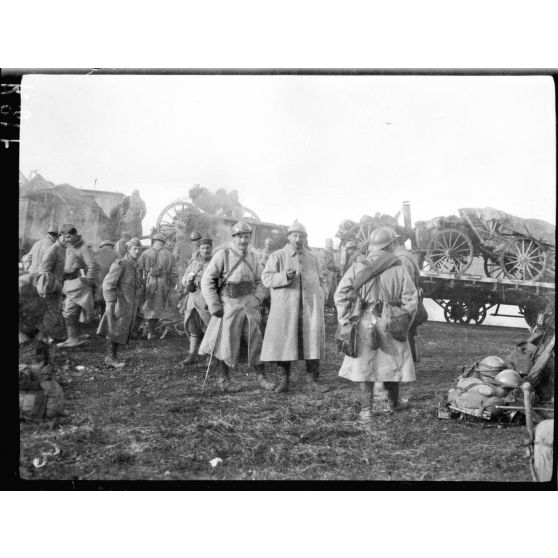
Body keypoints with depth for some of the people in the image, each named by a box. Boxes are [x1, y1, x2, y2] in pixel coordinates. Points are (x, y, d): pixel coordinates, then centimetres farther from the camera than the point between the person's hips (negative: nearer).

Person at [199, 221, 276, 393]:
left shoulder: (253, 256, 5)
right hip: (228, 305, -4)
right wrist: (214, 306, -14)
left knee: (255, 341, 6)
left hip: (249, 305, 4)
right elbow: (207, 280, -11)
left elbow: (259, 281, 15)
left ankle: (261, 377, 16)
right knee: (227, 342, 6)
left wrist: (257, 300, 1)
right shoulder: (222, 255, -10)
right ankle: (223, 379, 21)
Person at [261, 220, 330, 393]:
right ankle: (284, 381, 11)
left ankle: (313, 381, 8)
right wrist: (285, 276, -19)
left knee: (313, 342, -1)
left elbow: (321, 281, 24)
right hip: (285, 308, -2)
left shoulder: (313, 259, 16)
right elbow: (266, 278, -3)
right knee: (283, 343, -1)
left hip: (310, 308, 3)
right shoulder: (277, 256, 5)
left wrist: (321, 298, 6)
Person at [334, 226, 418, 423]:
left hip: (364, 324, 0)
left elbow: (341, 295, -7)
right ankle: (393, 403, 36)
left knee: (364, 367, 8)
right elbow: (410, 301, -4)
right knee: (393, 364, 18)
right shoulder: (399, 270, -5)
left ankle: (366, 411, 10)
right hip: (390, 325, 0)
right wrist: (404, 323, 9)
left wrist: (344, 322, 1)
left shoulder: (357, 268, -4)